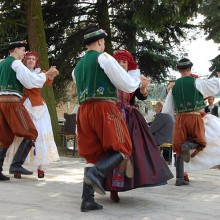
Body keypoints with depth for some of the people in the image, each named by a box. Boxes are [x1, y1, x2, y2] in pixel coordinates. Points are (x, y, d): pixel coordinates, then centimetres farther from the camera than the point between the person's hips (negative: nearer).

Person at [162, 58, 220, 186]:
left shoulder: (174, 86, 7)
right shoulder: (197, 83, -1)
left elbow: (166, 110, 9)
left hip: (180, 118, 3)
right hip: (195, 117, -3)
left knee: (179, 150, 8)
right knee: (199, 142, 16)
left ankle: (179, 179, 2)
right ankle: (189, 145, -19)